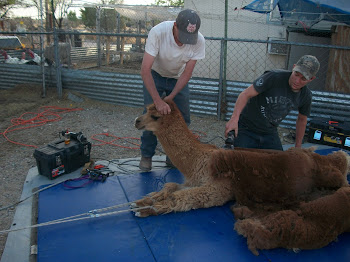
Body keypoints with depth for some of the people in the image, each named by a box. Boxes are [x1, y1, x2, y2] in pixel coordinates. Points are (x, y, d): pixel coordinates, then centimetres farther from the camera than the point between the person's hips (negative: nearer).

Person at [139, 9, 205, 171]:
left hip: (178, 78, 3)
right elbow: (145, 70, -35)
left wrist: (171, 97, -25)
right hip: (155, 75, -2)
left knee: (182, 118, -2)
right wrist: (158, 101, -41)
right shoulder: (158, 32, -35)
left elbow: (187, 73, -17)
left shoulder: (199, 41, -27)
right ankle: (146, 155, 9)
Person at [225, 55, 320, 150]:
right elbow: (246, 94, -23)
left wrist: (298, 147, 16)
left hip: (270, 133, 5)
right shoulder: (274, 77, -21)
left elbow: (302, 119, 14)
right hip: (246, 128, -4)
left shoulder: (306, 96, -3)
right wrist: (234, 118, -35)